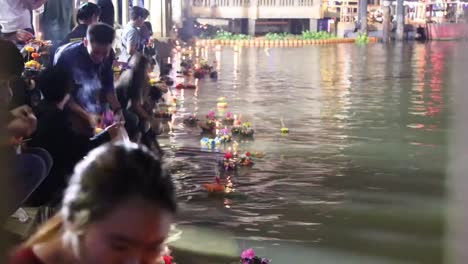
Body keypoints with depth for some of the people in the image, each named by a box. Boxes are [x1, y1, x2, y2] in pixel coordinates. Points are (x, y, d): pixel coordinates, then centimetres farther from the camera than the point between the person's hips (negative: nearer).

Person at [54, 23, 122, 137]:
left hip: (96, 115, 4)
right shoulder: (66, 57, -21)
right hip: (72, 116, -4)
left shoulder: (108, 56, -8)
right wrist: (87, 116, -26)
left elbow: (108, 87, 5)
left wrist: (118, 110, -10)